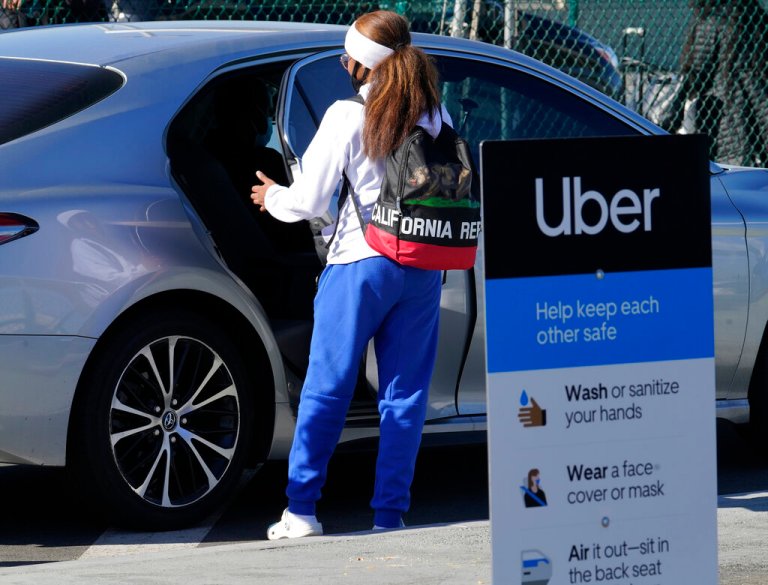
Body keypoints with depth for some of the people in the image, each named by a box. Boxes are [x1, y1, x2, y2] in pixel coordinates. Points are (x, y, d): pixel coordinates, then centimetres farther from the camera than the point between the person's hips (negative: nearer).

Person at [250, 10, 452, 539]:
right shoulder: (434, 114, 4)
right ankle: (390, 513, 6)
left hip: (360, 264, -4)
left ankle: (301, 509, 5)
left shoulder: (348, 117, -9)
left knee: (327, 387, 4)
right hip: (423, 269, 4)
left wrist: (273, 197, 13)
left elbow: (309, 201, -7)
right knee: (405, 392, 7)